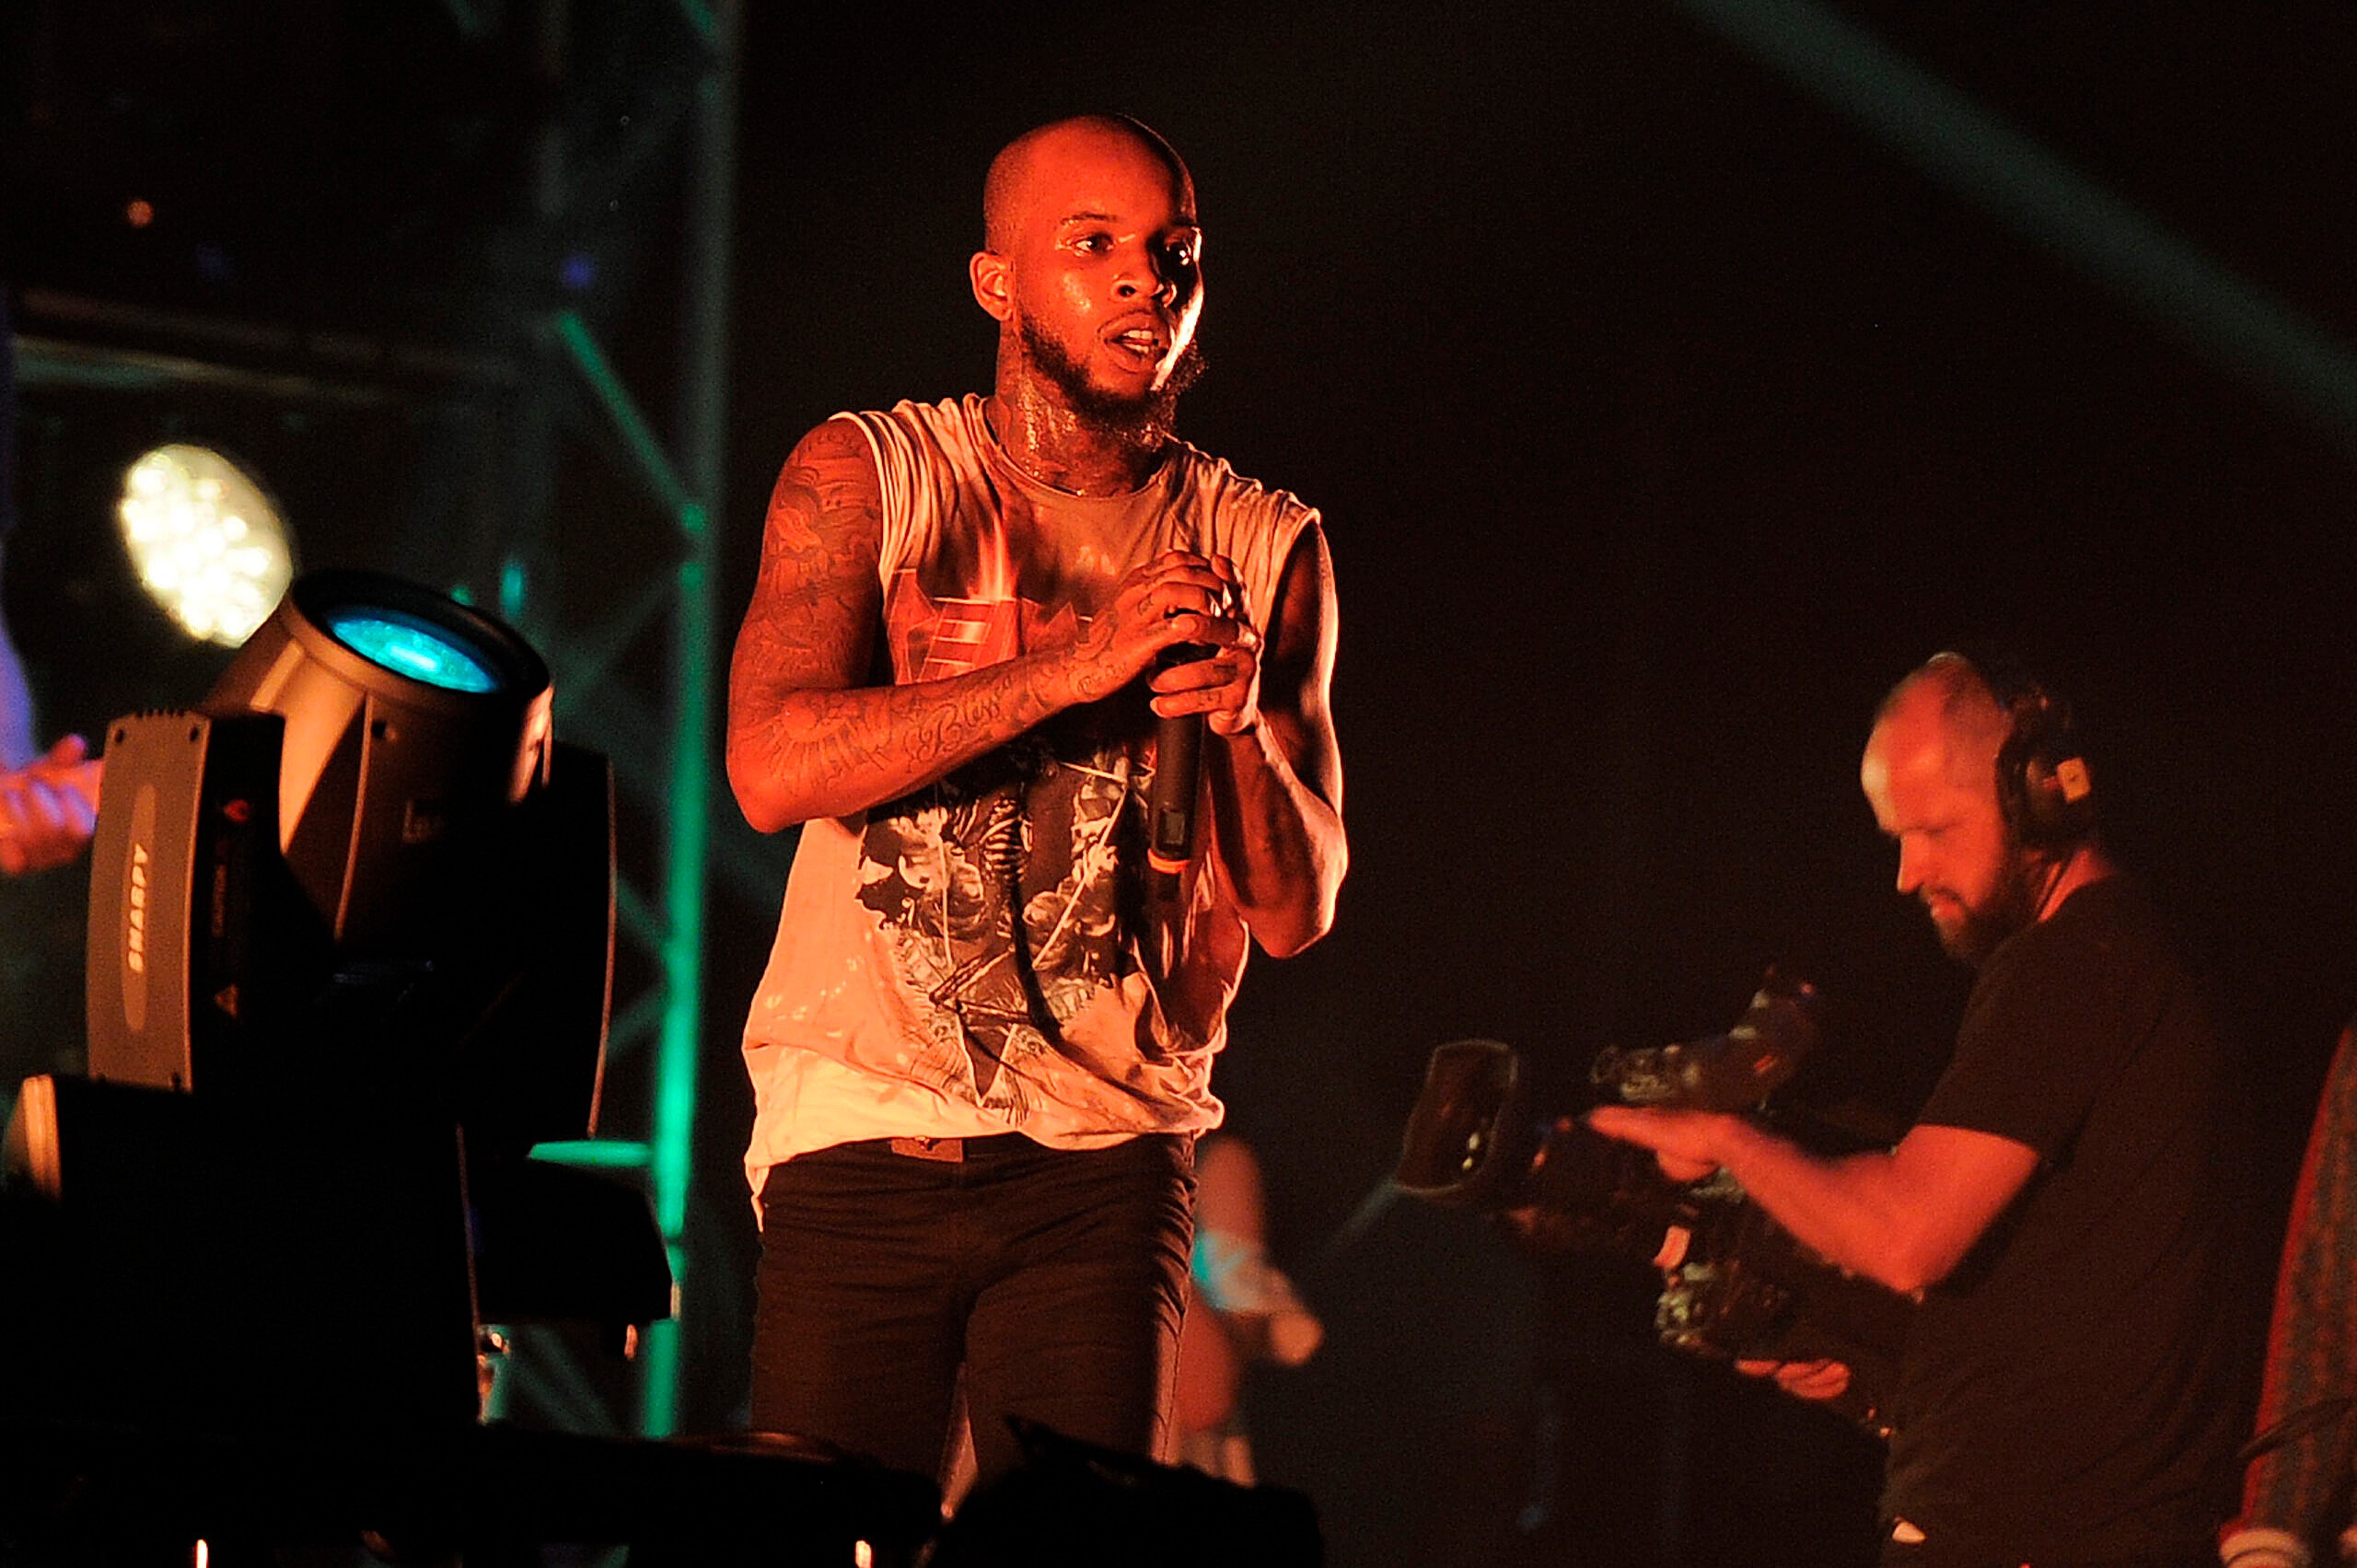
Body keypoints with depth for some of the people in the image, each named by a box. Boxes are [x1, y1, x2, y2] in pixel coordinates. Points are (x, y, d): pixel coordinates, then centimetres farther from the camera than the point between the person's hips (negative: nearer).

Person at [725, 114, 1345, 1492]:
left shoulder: (1265, 549, 9)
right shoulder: (864, 478, 4)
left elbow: (1298, 913, 6)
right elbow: (773, 769, -13)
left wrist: (1245, 726, -15)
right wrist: (1081, 665, -19)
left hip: (1103, 1160, 1)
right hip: (860, 1136, -1)